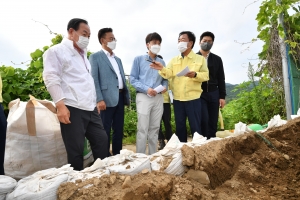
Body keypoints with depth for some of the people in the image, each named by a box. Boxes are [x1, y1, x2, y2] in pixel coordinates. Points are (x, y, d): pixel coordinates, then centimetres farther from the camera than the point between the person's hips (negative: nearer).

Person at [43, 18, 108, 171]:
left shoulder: (83, 54, 23)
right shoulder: (56, 51, -1)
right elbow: (51, 78, -11)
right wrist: (60, 104, -20)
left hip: (90, 108, 8)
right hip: (72, 109, -8)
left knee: (101, 140, 11)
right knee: (76, 150, -1)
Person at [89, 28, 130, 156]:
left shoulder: (118, 59, 22)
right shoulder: (95, 57, 0)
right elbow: (94, 79, -9)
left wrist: (127, 97, 13)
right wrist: (99, 99, -18)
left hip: (120, 97, 7)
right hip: (107, 99, -7)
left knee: (119, 130, 12)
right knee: (105, 131, 1)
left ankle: (117, 155, 24)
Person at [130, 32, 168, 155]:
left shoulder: (161, 62, 15)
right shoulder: (139, 59, 2)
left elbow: (164, 79, 19)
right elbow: (133, 79, -4)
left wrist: (165, 86, -4)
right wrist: (146, 89, -17)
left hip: (158, 98, 5)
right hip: (144, 97, -4)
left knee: (155, 129, 10)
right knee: (143, 129, -4)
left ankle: (153, 156, 21)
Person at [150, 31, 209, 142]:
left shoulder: (200, 59, 4)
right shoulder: (174, 60, 13)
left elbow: (205, 75, -6)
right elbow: (168, 74, -3)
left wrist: (195, 74, -25)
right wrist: (162, 69, -23)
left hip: (193, 99, -3)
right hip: (177, 99, 4)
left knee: (195, 127, 2)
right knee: (180, 127, 13)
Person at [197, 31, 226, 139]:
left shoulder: (217, 59, 13)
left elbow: (221, 79, 12)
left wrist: (222, 96, 4)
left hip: (213, 94, 4)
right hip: (199, 94, -3)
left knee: (213, 122, 5)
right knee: (204, 120, -13)